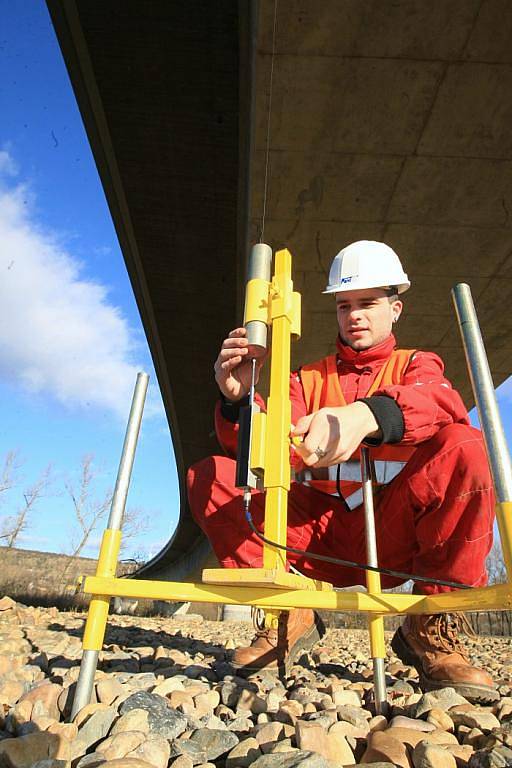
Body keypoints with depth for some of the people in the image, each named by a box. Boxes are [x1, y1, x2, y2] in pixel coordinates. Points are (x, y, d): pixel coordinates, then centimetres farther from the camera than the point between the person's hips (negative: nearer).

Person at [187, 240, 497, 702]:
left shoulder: (415, 365, 12)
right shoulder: (309, 378, 16)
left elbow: (443, 402, -16)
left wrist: (366, 415, -37)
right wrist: (239, 400, -23)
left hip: (394, 532, -1)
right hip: (318, 534, 2)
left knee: (463, 448, -27)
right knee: (209, 478, -12)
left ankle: (434, 626, -11)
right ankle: (288, 613, -4)